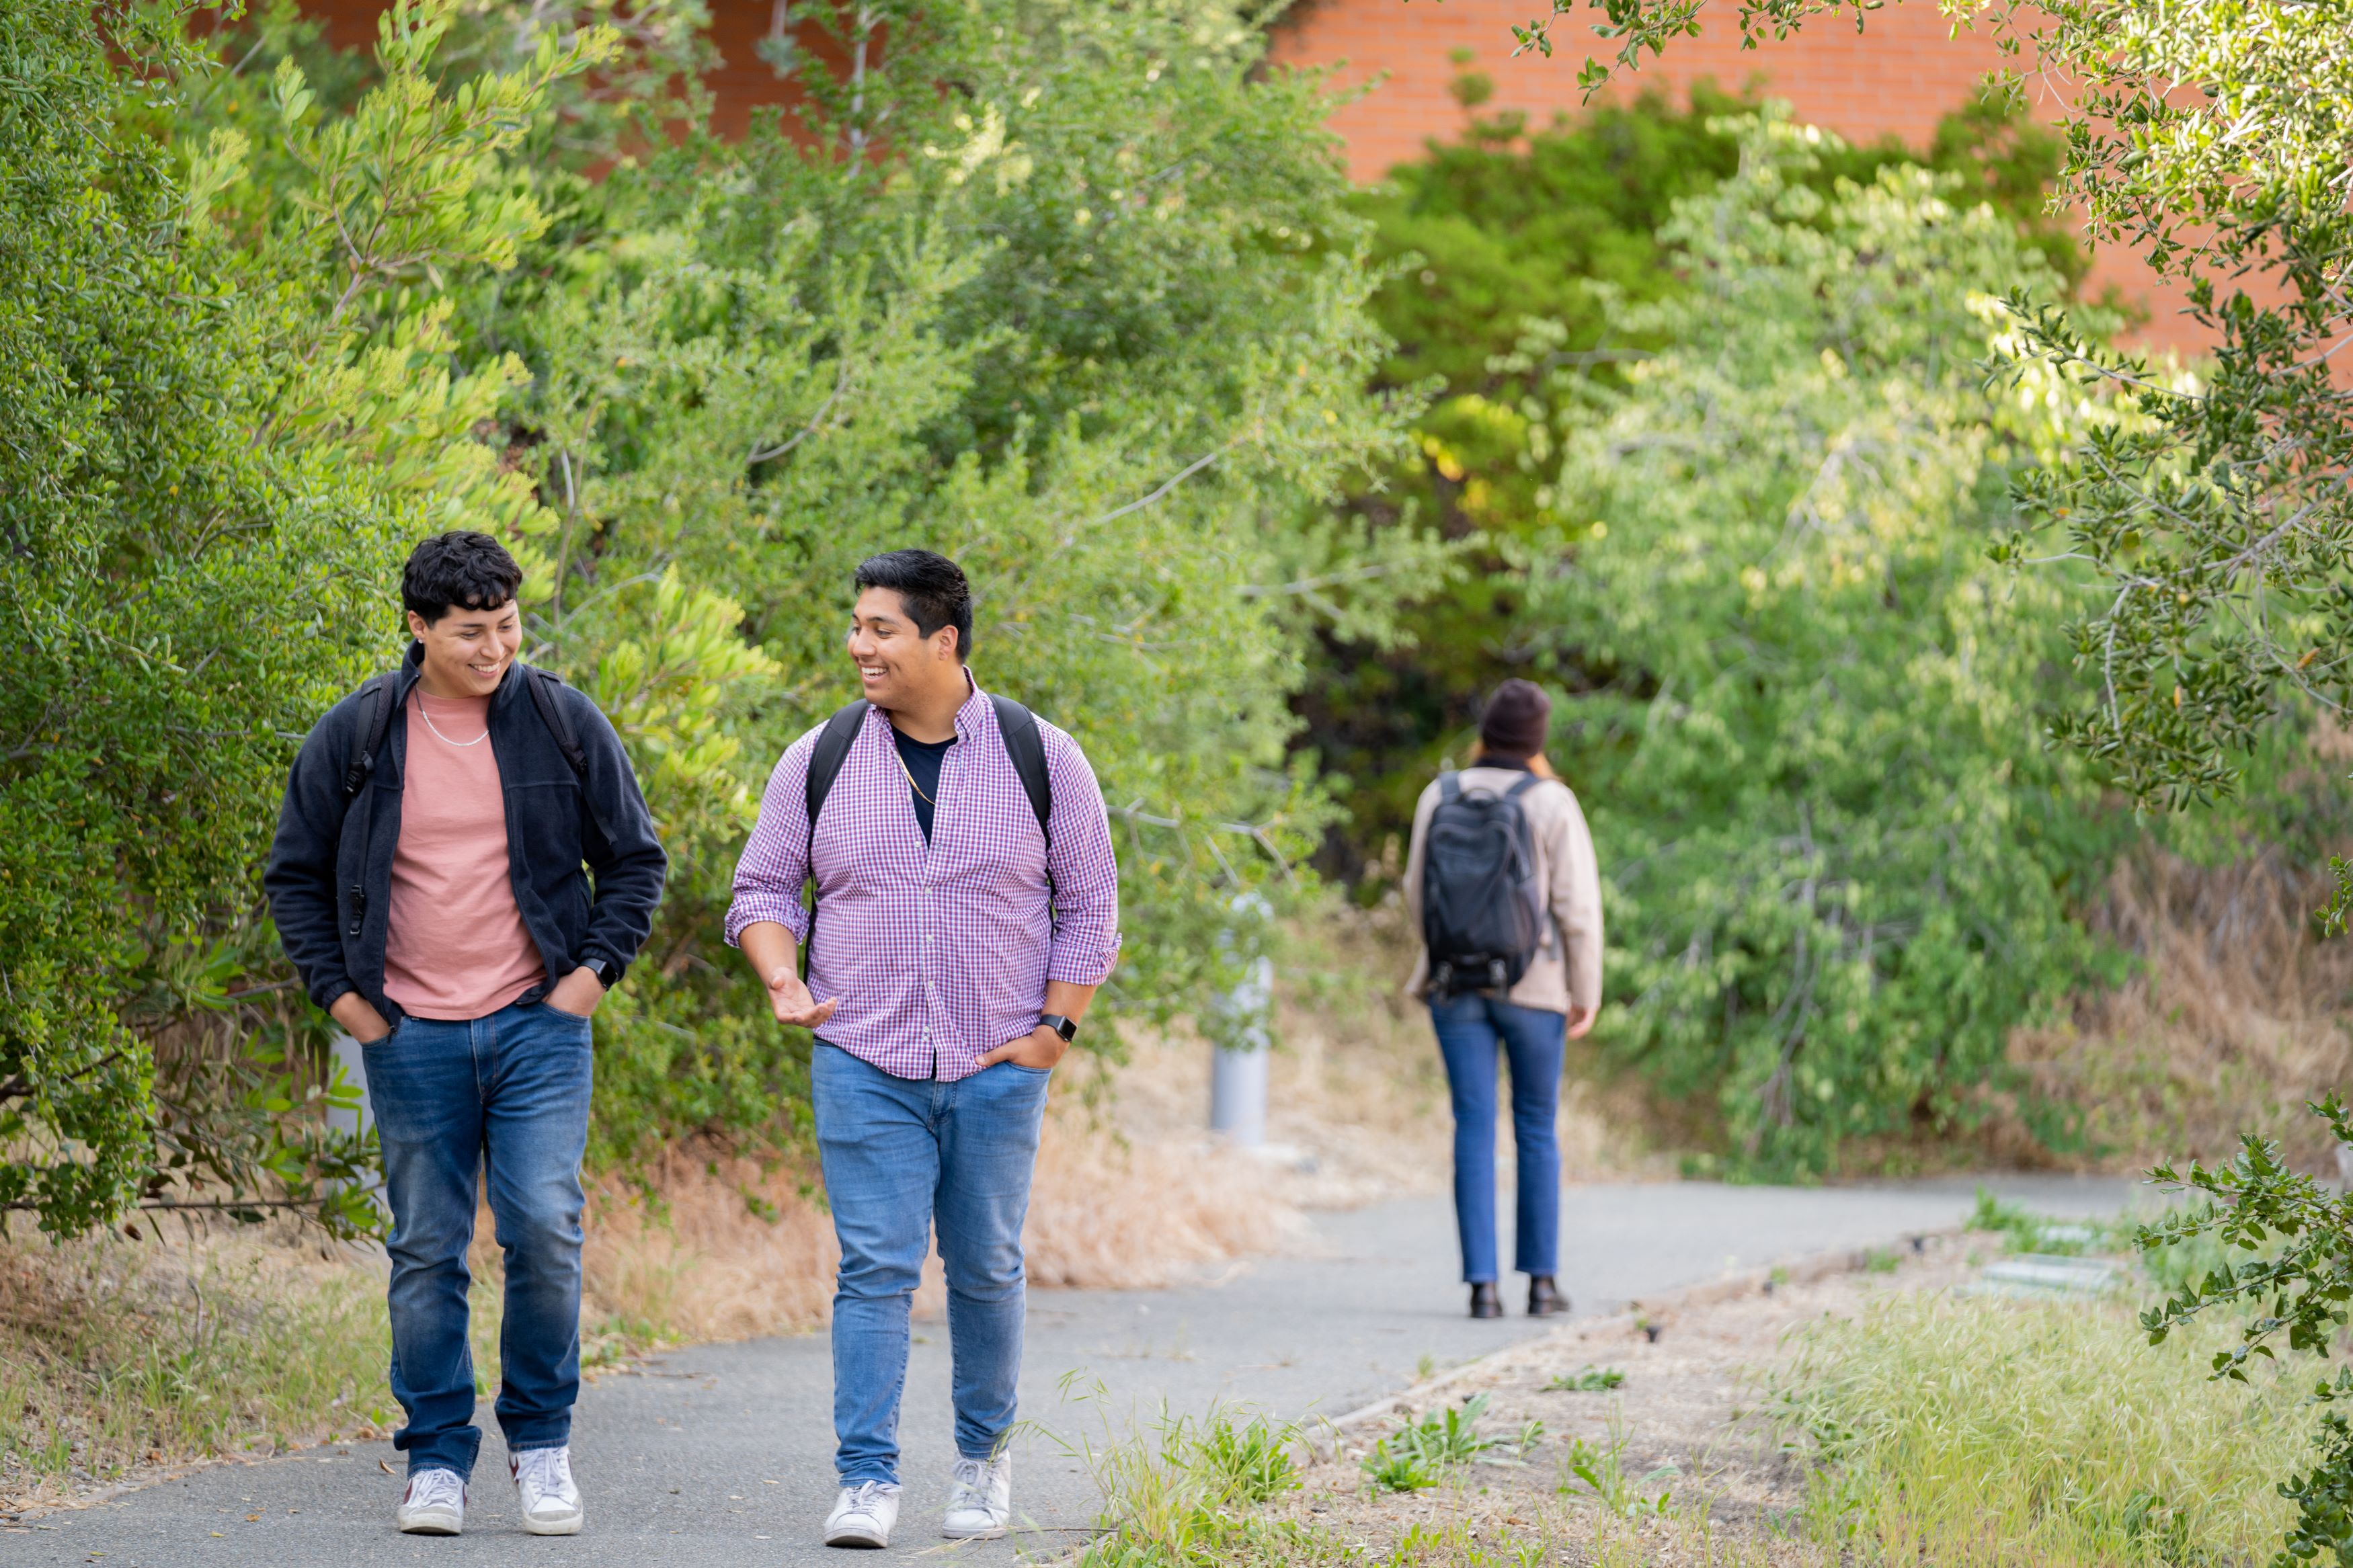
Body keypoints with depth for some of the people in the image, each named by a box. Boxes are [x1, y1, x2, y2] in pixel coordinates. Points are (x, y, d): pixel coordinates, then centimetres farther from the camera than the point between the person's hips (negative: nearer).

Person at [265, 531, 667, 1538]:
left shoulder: (564, 724, 1)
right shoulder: (356, 737, 0)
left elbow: (634, 859, 11)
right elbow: (295, 875, 11)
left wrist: (594, 970, 1)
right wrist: (339, 991, 2)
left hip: (538, 1027, -1)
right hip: (411, 1037, 1)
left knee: (545, 1229, -11)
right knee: (427, 1252, 4)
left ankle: (541, 1438, 8)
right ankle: (436, 1462, 13)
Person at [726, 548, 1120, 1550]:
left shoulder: (1040, 756, 1)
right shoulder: (819, 760, 3)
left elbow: (1089, 900, 6)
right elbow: (763, 889, 9)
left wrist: (1055, 1026, -1)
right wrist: (781, 978, -11)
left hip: (998, 1066, 0)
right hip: (863, 1063, 0)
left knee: (986, 1269, 8)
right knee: (874, 1268, -8)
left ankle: (984, 1458, 25)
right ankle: (866, 1479, -7)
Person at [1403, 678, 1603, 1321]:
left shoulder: (1440, 796, 0)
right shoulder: (1552, 803, -8)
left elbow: (1419, 894, 6)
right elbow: (1578, 906, -9)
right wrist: (1587, 993, 0)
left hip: (1455, 982, 2)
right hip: (1533, 988, -2)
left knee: (1475, 1129, 3)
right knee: (1537, 1129, 11)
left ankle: (1482, 1285, -3)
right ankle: (1541, 1281, 14)